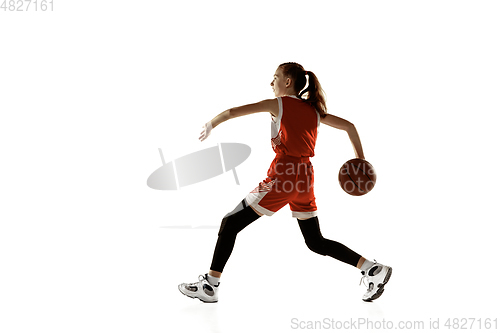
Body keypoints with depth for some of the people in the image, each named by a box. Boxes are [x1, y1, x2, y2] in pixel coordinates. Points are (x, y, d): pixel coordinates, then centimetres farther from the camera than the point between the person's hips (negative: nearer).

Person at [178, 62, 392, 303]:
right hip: (305, 177, 7)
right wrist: (360, 160, 22)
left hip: (283, 177, -7)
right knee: (316, 242, 19)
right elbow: (349, 126, 17)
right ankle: (372, 269, 13)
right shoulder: (314, 110, 14)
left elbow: (232, 112, -6)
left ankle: (210, 285, 4)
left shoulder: (279, 104, -3)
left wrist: (210, 126, 11)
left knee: (230, 223, 2)